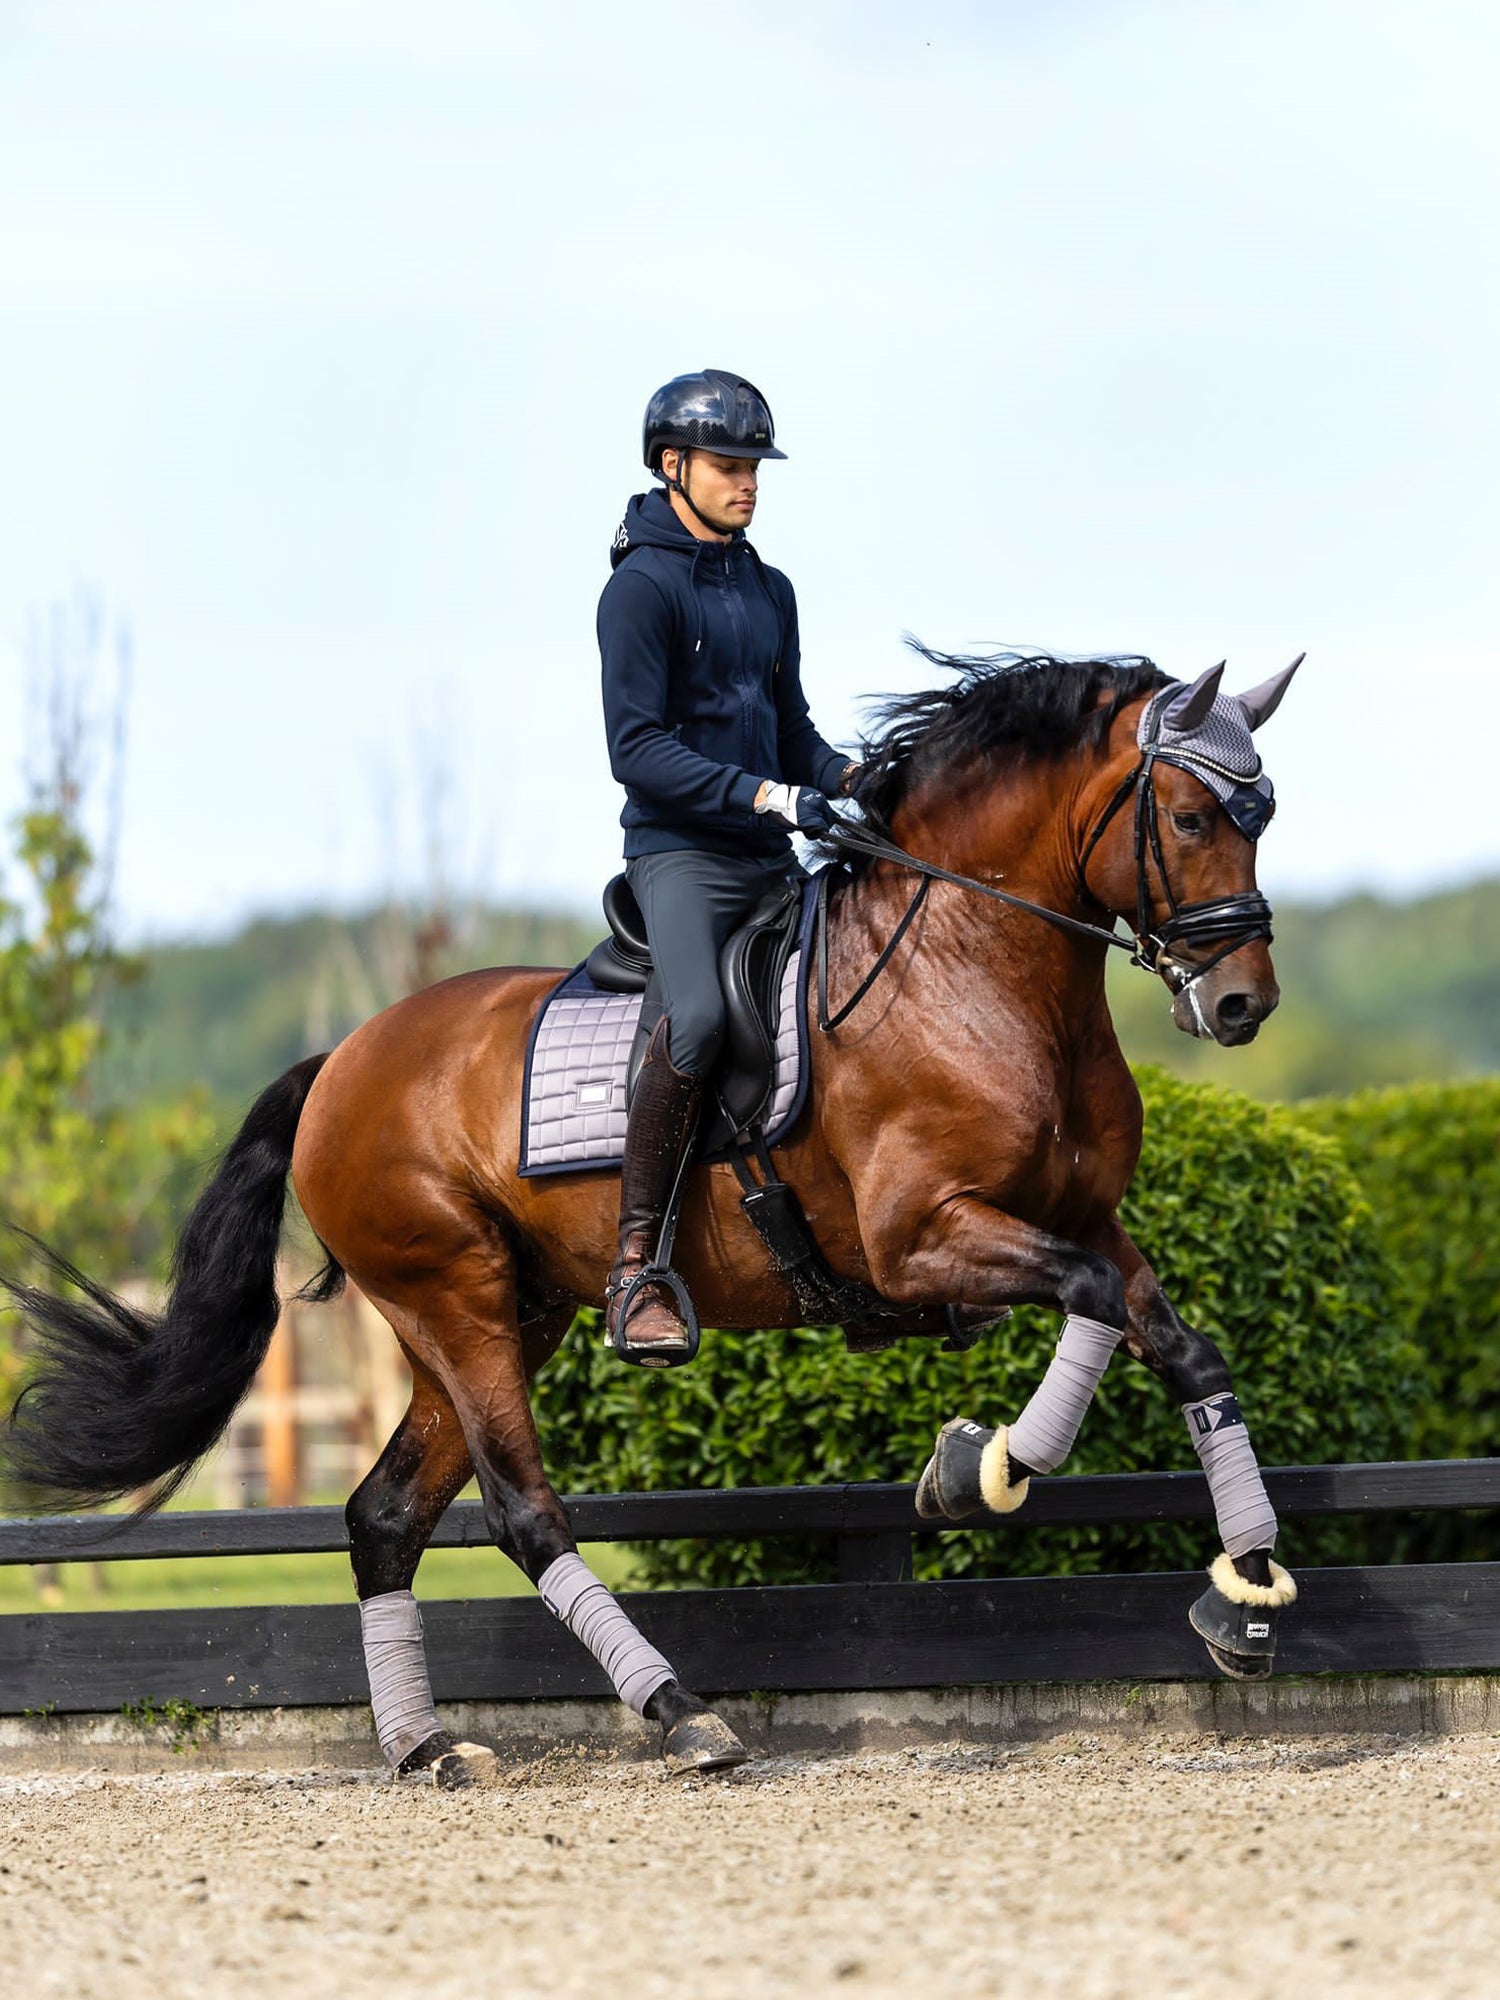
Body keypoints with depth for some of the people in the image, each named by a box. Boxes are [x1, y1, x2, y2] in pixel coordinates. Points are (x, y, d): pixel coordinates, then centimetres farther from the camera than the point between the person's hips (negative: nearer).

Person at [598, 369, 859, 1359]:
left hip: (771, 863, 8)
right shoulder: (641, 589, -7)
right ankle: (635, 1267, -28)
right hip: (680, 851, -8)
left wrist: (850, 776, 1)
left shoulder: (771, 591, 17)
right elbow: (638, 749, -14)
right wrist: (768, 796, -23)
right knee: (700, 1017, -32)